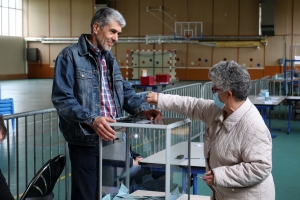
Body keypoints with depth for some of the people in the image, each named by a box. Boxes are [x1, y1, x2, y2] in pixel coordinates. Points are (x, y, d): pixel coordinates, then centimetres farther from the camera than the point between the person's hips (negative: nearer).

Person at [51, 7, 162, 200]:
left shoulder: (110, 59, 16)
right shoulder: (70, 56, -9)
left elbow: (125, 91, 17)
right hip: (86, 142, -7)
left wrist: (143, 109, -3)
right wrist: (91, 119, -29)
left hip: (111, 138, 7)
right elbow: (62, 99, -17)